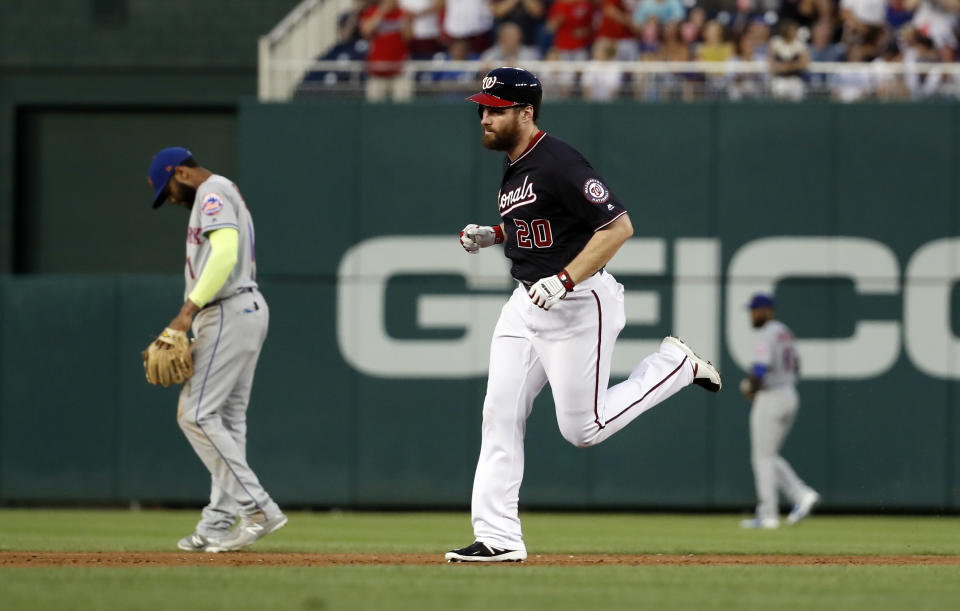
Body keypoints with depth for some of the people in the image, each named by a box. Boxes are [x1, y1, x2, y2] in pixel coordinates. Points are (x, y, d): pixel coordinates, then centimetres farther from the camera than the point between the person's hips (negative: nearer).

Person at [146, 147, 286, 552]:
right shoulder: (228, 198, 24)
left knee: (197, 414, -12)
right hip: (248, 310, 11)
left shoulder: (213, 194, -8)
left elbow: (225, 252, -25)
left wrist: (188, 309, -28)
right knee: (228, 419, 9)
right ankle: (217, 526, 9)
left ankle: (257, 507, -17)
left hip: (228, 313, -11)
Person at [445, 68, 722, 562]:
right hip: (528, 300, 9)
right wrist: (491, 235, 9)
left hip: (578, 303, -9)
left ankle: (675, 366, 16)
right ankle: (498, 538, 2)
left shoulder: (558, 165, -20)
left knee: (583, 429, -3)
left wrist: (564, 280, -28)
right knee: (500, 413, 1)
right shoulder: (513, 166, 10)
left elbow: (618, 225, -24)